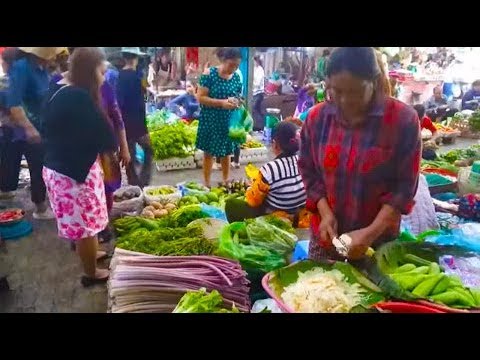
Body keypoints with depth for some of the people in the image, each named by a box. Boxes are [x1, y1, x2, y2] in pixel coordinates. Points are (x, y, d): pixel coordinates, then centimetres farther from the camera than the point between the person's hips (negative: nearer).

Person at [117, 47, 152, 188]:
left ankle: (134, 186, 18)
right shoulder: (134, 76, -14)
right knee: (148, 151, 9)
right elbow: (139, 104, -17)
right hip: (135, 123, -7)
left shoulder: (118, 76, 6)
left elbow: (119, 100, 11)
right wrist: (143, 128, -14)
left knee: (129, 156, 11)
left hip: (123, 122, 7)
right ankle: (143, 183, 2)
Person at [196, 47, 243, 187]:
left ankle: (226, 182, 30)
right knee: (209, 153, 7)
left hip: (228, 121, 4)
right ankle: (207, 184, 19)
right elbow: (201, 97, -16)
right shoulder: (209, 74, -12)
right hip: (210, 120, -4)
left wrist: (236, 102, -11)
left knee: (226, 153, 14)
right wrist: (222, 103, -25)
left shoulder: (236, 77, 2)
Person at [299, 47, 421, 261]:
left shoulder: (404, 119, -13)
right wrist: (325, 212, -12)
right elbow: (309, 172, 2)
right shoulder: (317, 117, -6)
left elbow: (404, 186, -11)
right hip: (326, 234, 3)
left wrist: (372, 232, -19)